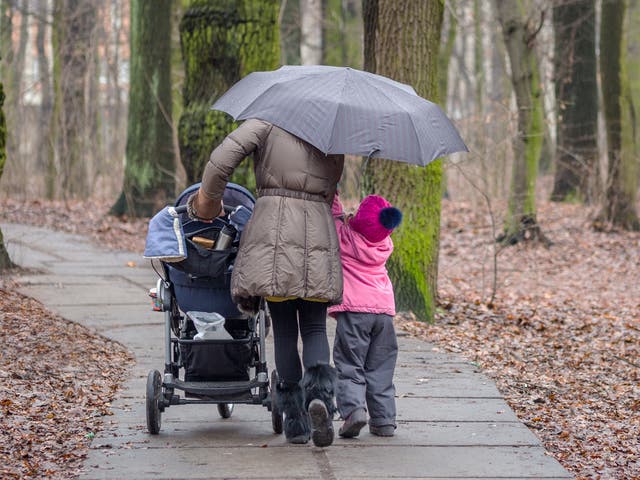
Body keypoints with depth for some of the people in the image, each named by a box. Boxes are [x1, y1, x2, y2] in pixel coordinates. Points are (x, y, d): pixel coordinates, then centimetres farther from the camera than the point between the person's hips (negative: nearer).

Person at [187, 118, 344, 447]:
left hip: (273, 231, -2)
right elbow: (330, 189, 12)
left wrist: (208, 198, 4)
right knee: (315, 328, 9)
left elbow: (223, 158, -10)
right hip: (319, 233, 2)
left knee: (284, 328, 7)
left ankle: (296, 420, 6)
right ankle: (320, 392, -20)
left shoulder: (268, 121, 2)